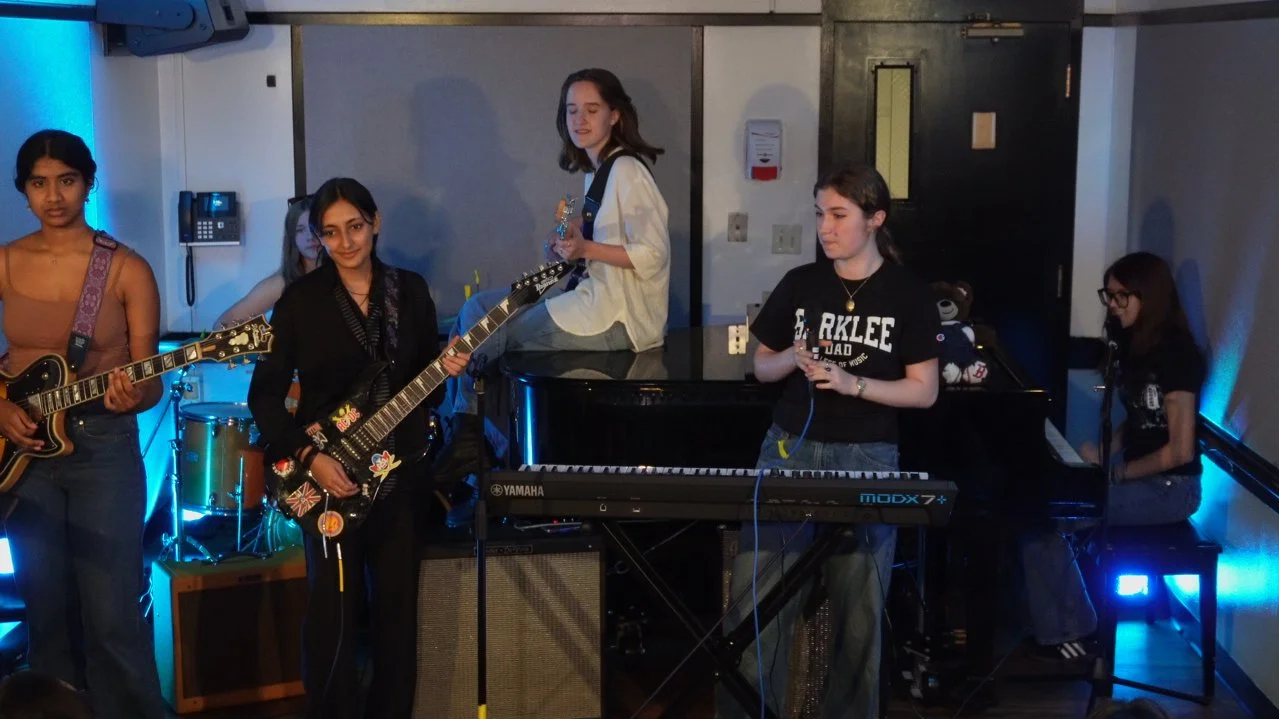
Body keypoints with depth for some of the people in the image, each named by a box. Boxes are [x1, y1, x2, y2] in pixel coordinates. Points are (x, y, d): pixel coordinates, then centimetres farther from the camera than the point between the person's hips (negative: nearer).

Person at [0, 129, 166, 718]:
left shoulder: (127, 270, -5)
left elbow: (149, 380, -4)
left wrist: (133, 397, -25)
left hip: (104, 447, -3)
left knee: (111, 615, -4)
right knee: (48, 611, 10)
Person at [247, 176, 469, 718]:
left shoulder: (410, 290, 5)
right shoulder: (301, 299, -4)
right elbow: (265, 394, -5)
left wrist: (446, 369, -11)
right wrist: (308, 455, -15)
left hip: (399, 472, 3)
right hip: (328, 478, -3)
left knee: (397, 610, 9)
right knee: (333, 614, -1)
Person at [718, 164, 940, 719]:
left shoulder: (909, 295, -2)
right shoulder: (800, 283, 6)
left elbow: (924, 391, -4)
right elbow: (761, 367, 13)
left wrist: (850, 383, -17)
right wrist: (794, 358, -8)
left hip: (866, 460, -2)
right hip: (789, 450, 2)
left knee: (857, 611, 4)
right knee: (754, 604, -2)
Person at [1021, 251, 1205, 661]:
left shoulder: (1176, 355, -17)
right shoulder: (1135, 347, 9)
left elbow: (1179, 450, -20)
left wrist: (1114, 473, -14)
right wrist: (1101, 456, 1)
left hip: (1170, 488, -8)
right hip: (1138, 476, 8)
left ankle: (1076, 632, -2)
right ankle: (1057, 626, -3)